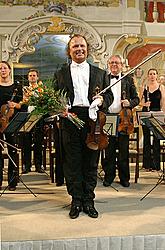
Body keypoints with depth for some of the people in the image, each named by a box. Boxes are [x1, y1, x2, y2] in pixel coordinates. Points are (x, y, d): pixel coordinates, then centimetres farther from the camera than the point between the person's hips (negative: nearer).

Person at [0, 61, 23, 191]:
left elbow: (21, 105, 6)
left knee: (12, 150, 0)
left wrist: (15, 105, -14)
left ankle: (12, 181, 8)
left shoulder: (17, 87, 8)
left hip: (11, 121, 0)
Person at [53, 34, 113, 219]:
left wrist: (102, 100, -8)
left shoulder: (100, 73, 16)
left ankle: (89, 201, 18)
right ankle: (76, 201, 16)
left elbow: (109, 96, 14)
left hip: (92, 121, 1)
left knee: (91, 163, 6)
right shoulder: (60, 74, 14)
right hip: (70, 122, 0)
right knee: (72, 163, 3)